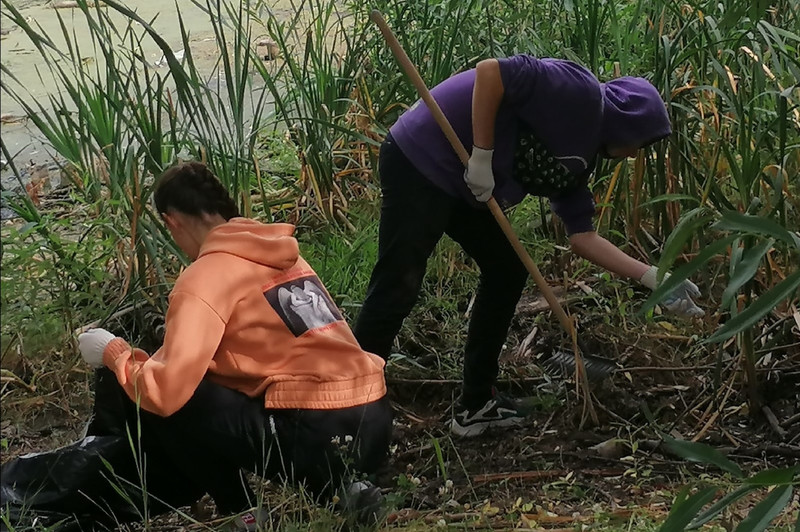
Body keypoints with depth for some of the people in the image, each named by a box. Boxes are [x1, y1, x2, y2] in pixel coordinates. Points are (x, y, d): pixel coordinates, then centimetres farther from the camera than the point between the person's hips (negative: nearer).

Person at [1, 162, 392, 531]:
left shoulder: (207, 275, -7)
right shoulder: (280, 256, 17)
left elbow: (166, 389, -16)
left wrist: (114, 354, 4)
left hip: (315, 439, -8)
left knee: (141, 396, 1)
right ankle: (334, 486, 13)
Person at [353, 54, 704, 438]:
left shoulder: (578, 157, 15)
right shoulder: (580, 95, -13)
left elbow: (582, 237, 15)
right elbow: (490, 72, -24)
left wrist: (653, 278, 12)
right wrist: (482, 158, -21)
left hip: (456, 182, 10)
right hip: (419, 160, -10)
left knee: (506, 273, 14)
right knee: (398, 289, -12)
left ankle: (475, 406, 20)